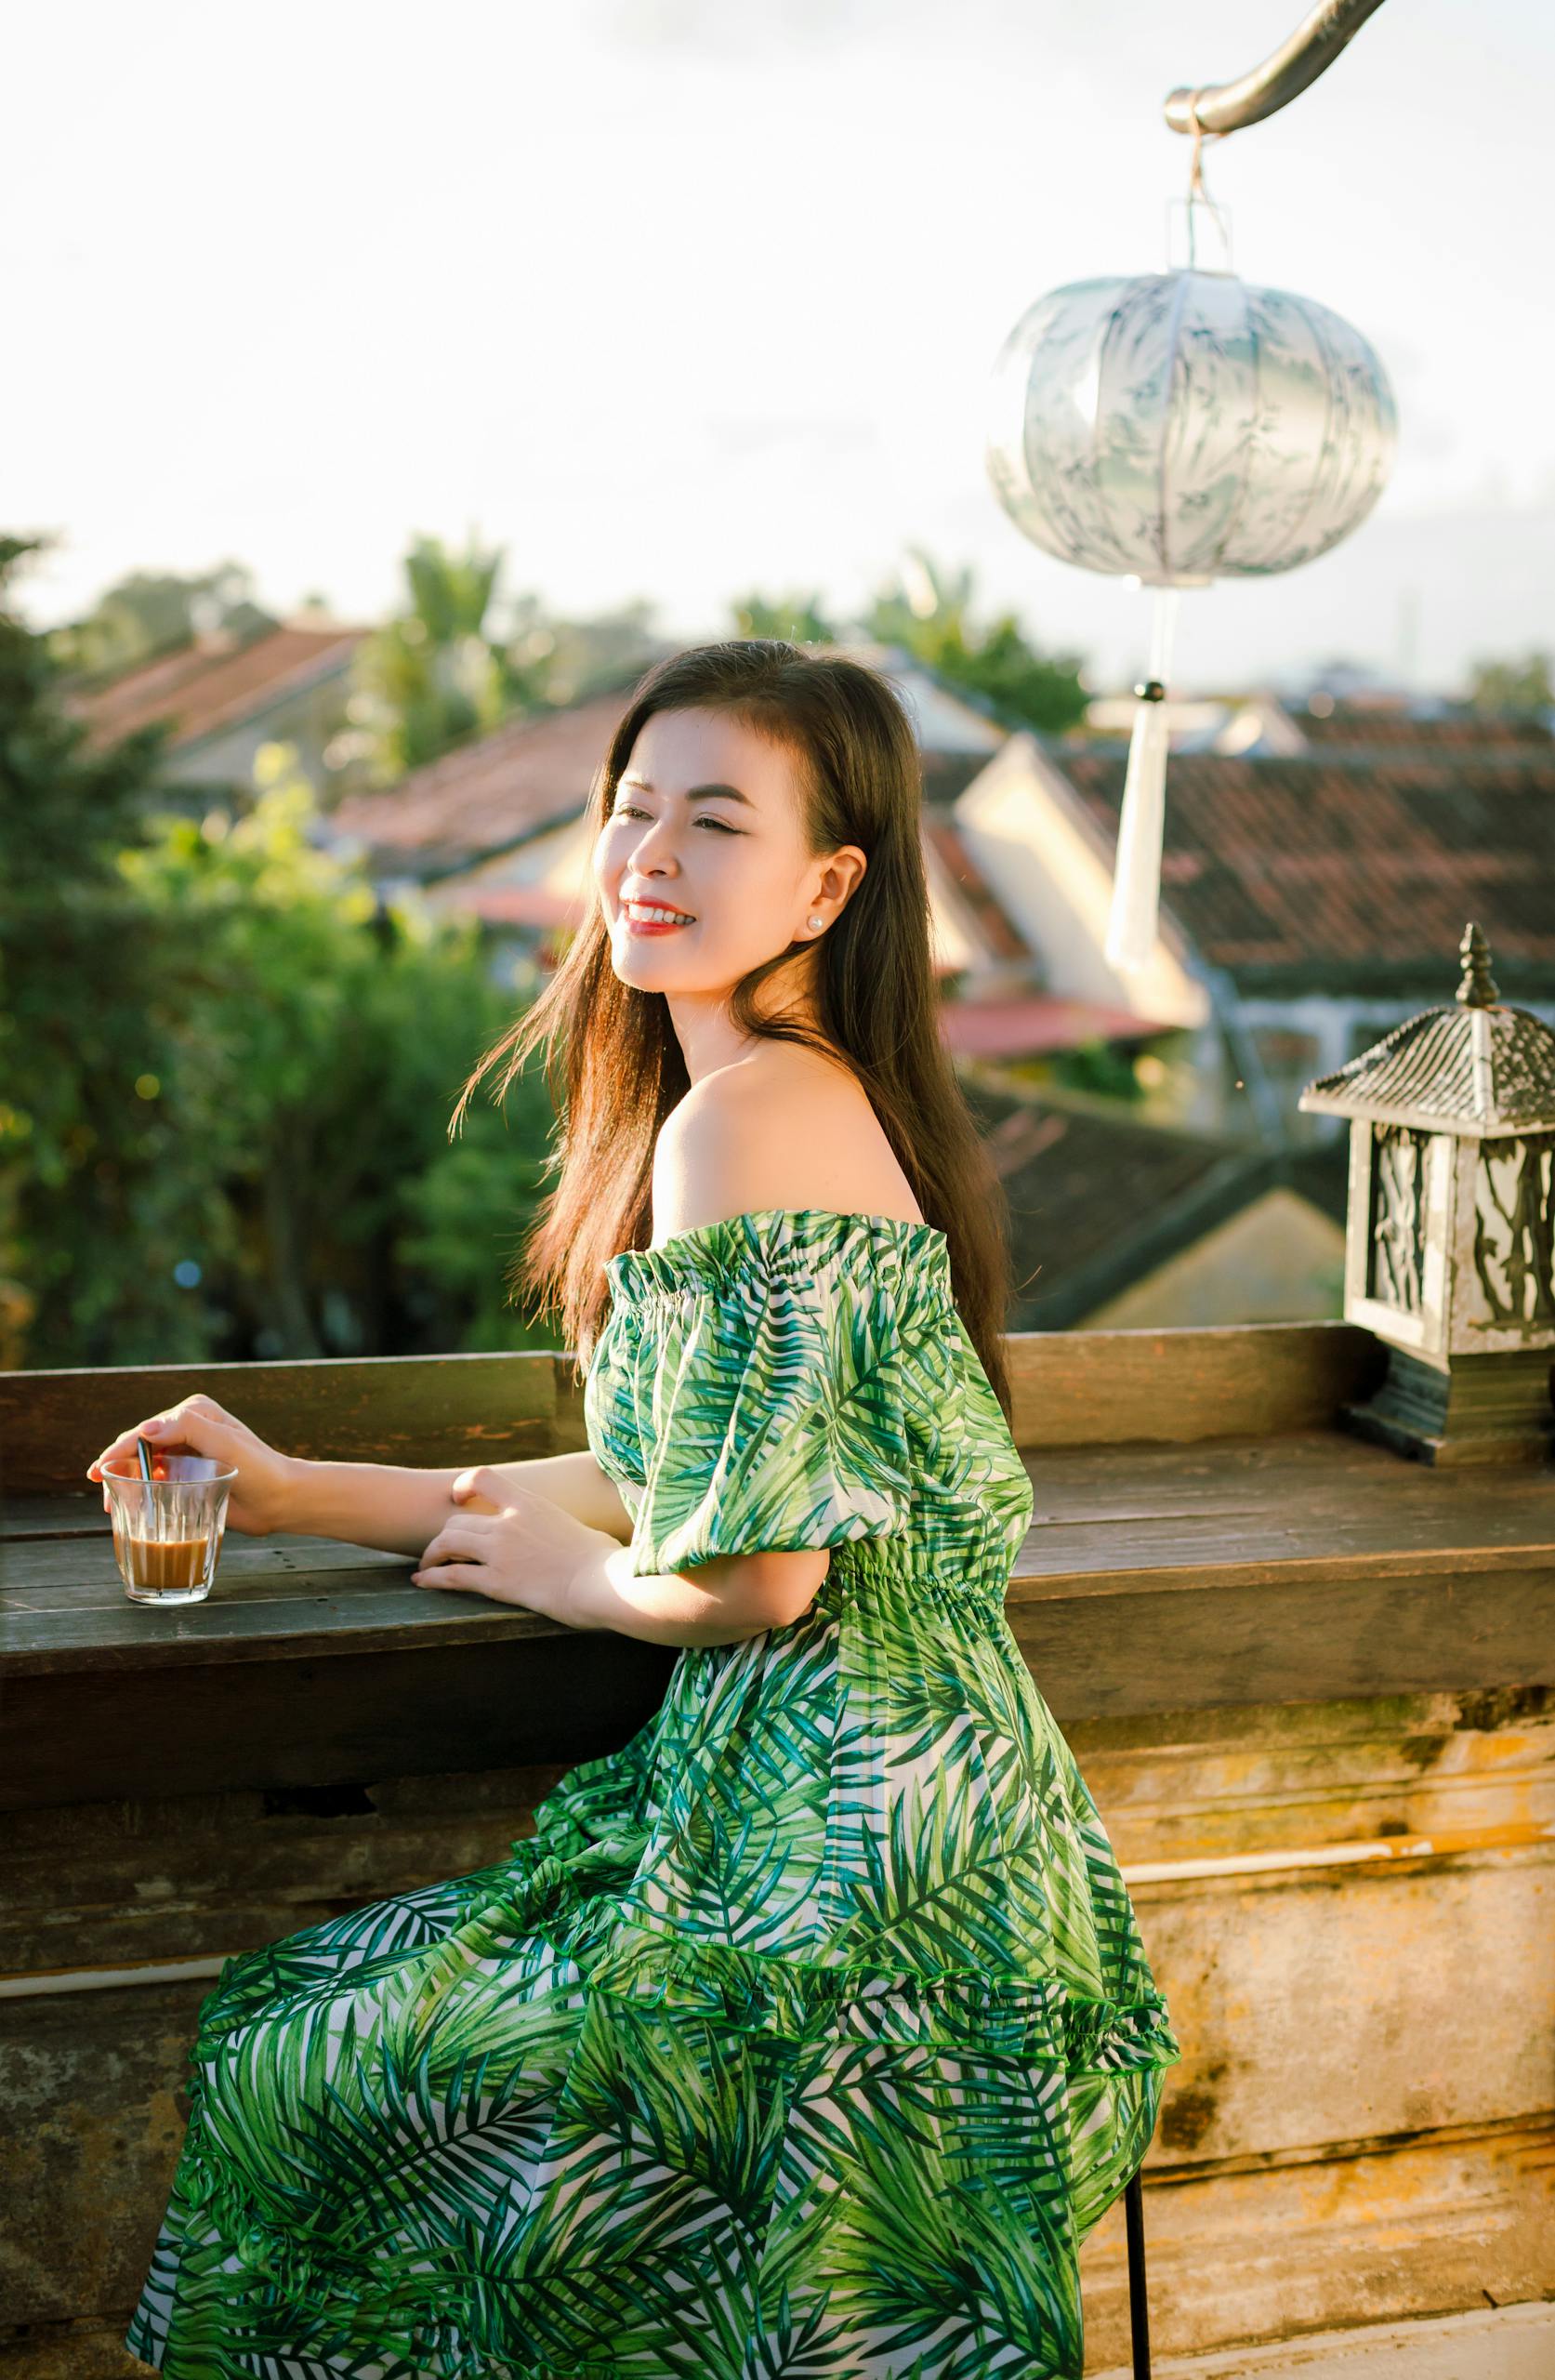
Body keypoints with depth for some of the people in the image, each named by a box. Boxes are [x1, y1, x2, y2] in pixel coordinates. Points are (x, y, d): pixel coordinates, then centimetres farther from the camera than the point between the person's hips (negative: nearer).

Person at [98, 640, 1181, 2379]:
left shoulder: (743, 1117, -18)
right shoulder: (827, 1093, 12)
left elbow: (752, 1574, -21)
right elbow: (675, 1488, 16)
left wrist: (557, 1572, 0)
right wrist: (297, 1496, 15)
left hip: (833, 1835, -9)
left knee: (304, 2073, 3)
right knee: (325, 2006, 19)